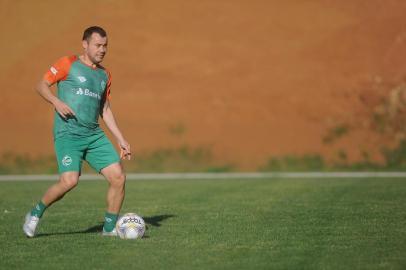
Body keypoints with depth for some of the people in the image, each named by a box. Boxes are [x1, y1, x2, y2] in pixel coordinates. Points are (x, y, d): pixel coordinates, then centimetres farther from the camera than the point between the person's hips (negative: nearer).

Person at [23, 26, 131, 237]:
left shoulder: (104, 75, 19)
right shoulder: (68, 64, 2)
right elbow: (41, 85, 1)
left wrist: (121, 140, 18)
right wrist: (57, 102, -18)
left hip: (94, 135, 6)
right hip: (68, 133, -6)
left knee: (118, 177, -7)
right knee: (69, 180, -21)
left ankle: (110, 228, 9)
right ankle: (35, 214, 4)